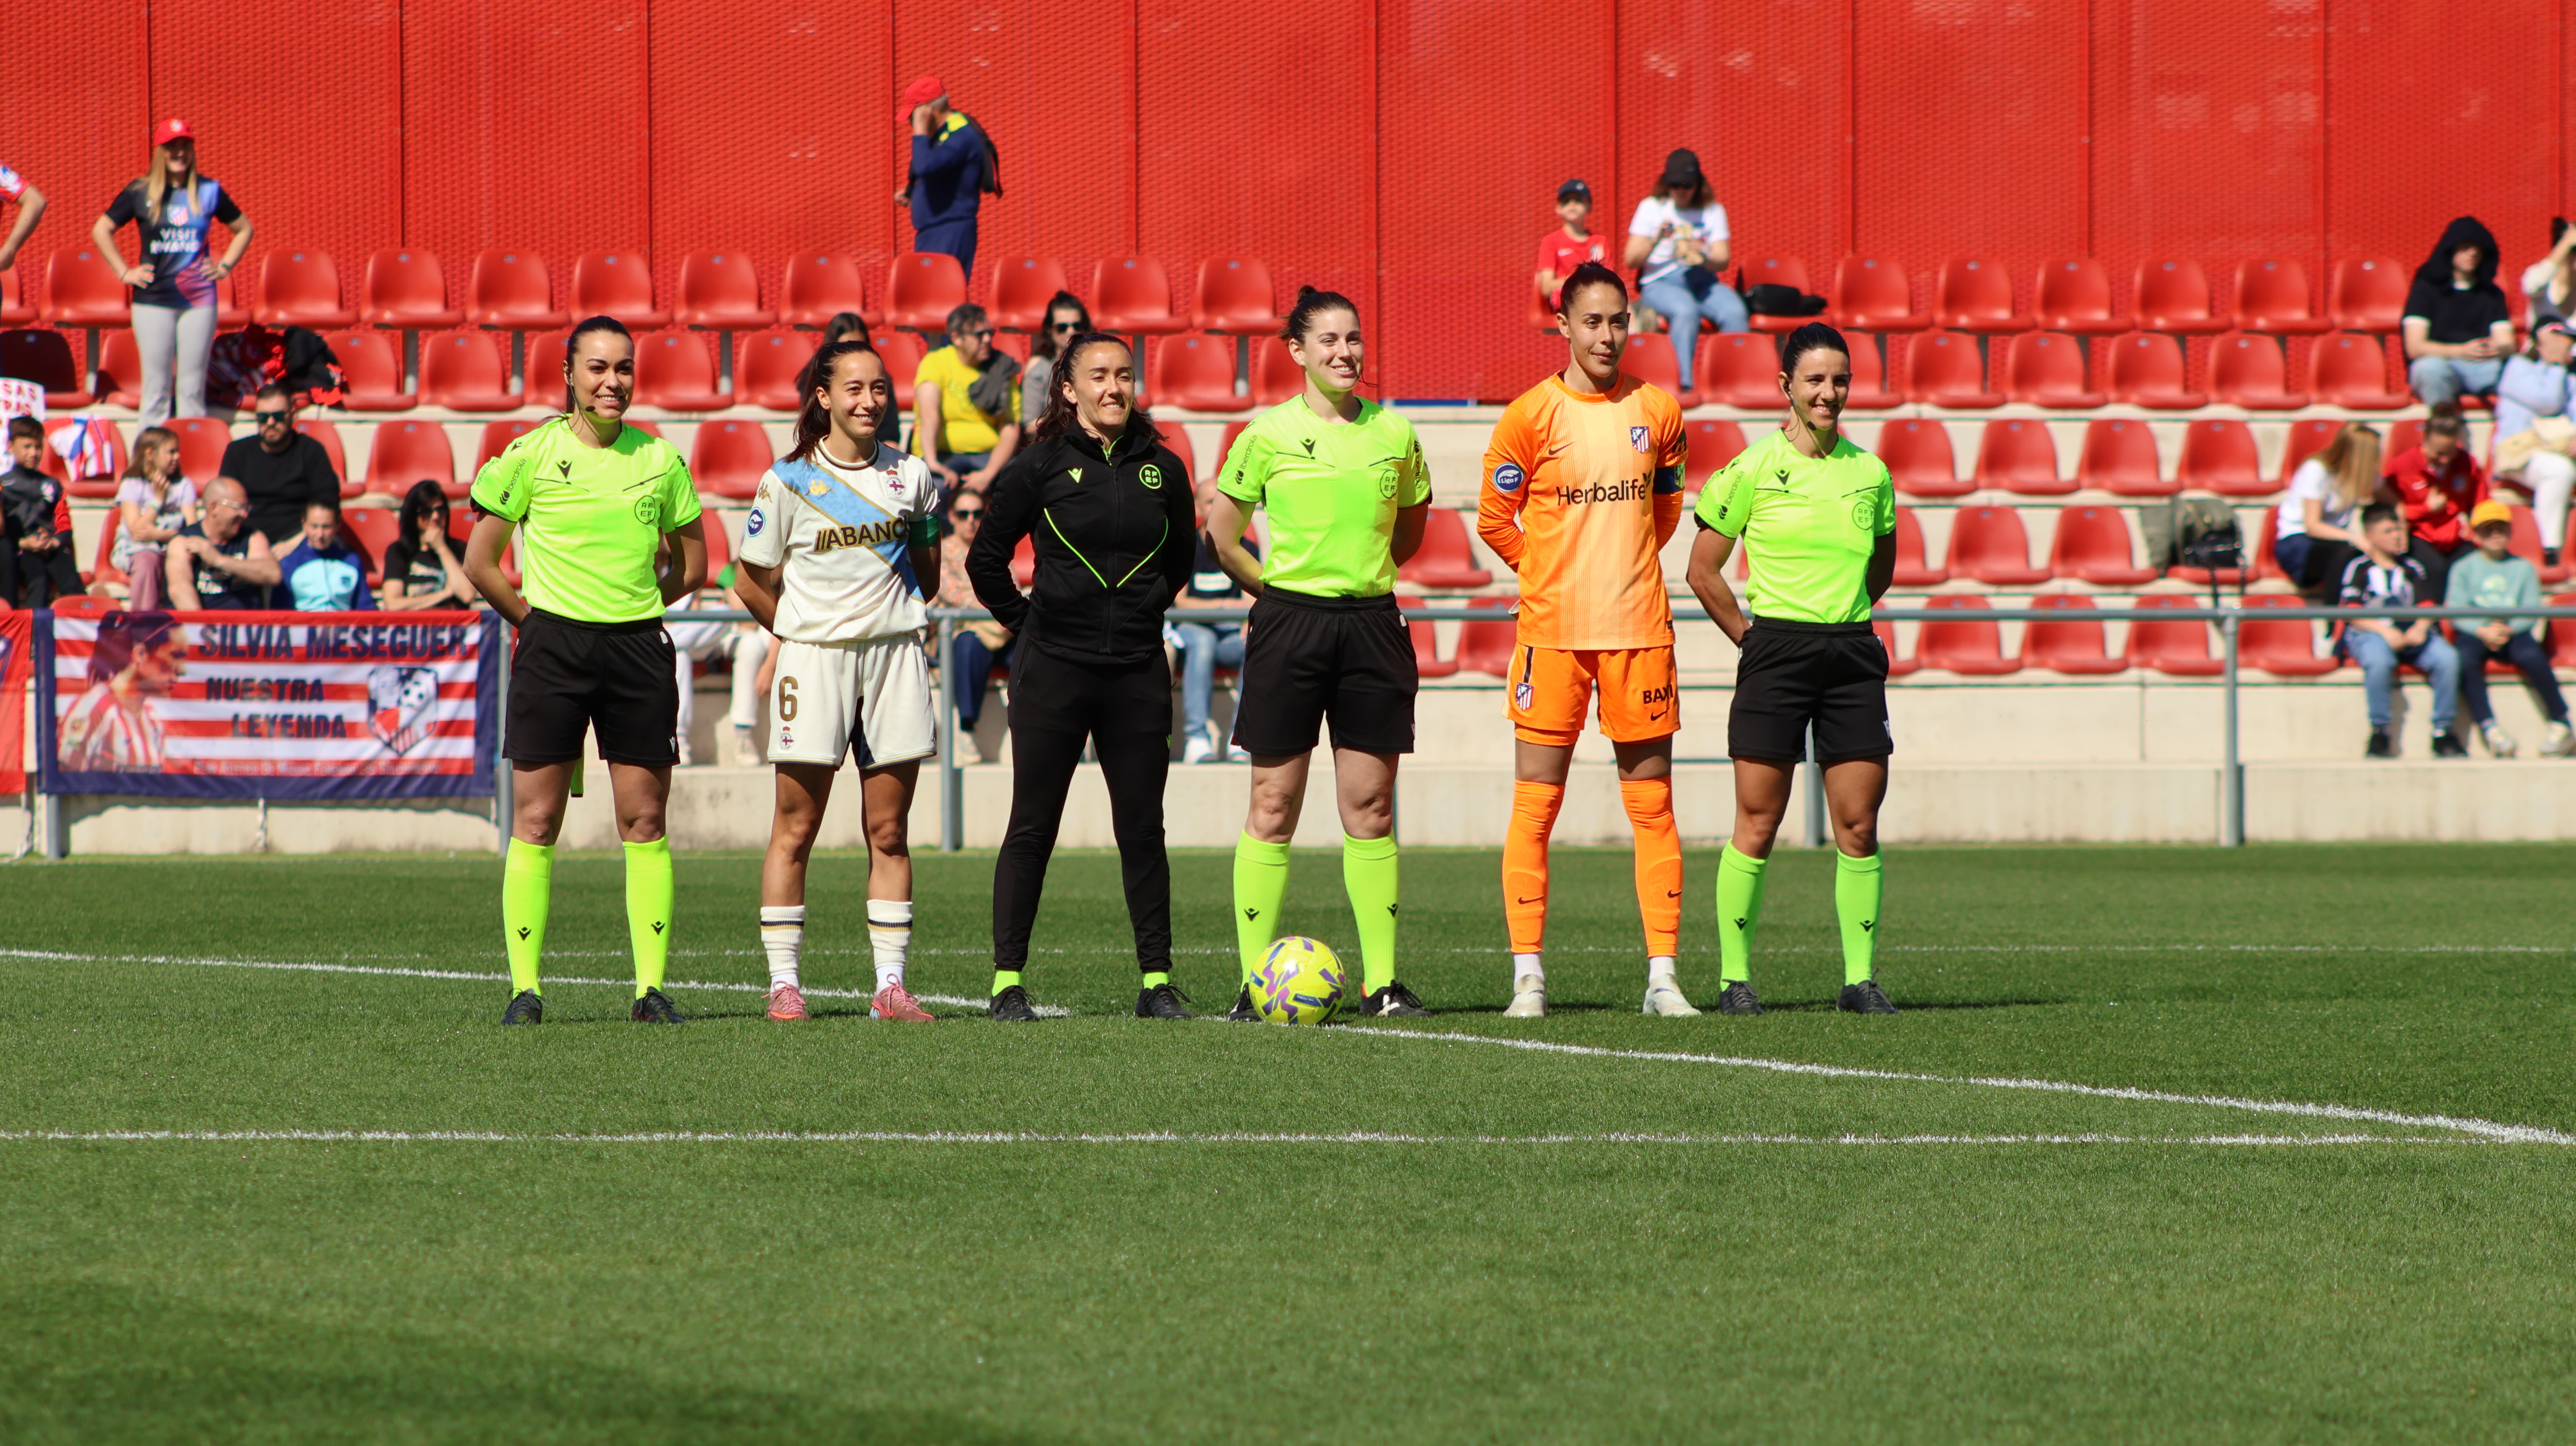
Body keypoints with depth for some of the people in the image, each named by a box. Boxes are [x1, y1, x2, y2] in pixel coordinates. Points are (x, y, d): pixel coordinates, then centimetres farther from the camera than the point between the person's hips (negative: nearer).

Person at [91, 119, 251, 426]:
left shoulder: (210, 192, 5)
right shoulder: (139, 193, 1)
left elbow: (244, 230, 17)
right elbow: (101, 231, 7)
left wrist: (225, 267, 7)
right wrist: (124, 272, 0)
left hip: (198, 300, 1)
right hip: (153, 302, -1)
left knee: (193, 388, 2)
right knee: (156, 388, -1)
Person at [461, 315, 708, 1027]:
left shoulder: (660, 460, 6)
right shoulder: (532, 454, -1)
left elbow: (692, 566, 16)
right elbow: (480, 561, 4)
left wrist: (632, 607, 8)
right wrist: (535, 618, 3)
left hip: (638, 646, 2)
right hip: (552, 645, -2)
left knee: (644, 819, 1)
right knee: (535, 819, -2)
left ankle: (651, 986, 4)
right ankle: (525, 984, 2)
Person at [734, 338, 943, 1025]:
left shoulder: (911, 476, 7)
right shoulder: (789, 481, -2)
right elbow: (752, 581, 5)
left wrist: (892, 619, 5)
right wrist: (802, 634, 5)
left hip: (894, 653, 3)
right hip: (814, 656, -3)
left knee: (889, 831, 4)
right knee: (795, 831, -2)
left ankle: (891, 983, 6)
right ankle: (784, 982, 2)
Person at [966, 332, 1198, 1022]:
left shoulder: (1162, 469, 6)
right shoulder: (1041, 466, -3)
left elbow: (1179, 560, 22)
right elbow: (986, 559, 5)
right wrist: (1028, 624, 5)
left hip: (1137, 672, 3)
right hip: (1054, 672, -3)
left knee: (1142, 828, 3)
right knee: (1033, 827, -1)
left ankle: (1156, 980, 8)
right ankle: (1008, 981, 3)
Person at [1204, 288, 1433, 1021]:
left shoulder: (1395, 435, 6)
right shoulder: (1268, 434, -2)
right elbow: (1222, 536, 6)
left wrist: (1358, 573, 13)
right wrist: (1282, 590, 9)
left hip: (1372, 624, 3)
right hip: (1287, 626, -3)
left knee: (1370, 807, 4)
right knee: (1274, 806, -1)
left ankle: (1381, 981, 6)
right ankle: (1255, 981, 1)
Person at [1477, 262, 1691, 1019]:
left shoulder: (1657, 411, 7)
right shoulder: (1531, 415, -3)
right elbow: (1494, 518, 5)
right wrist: (1553, 576, 8)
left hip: (1639, 629, 3)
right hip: (1552, 633, -3)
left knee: (1653, 806, 3)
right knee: (1534, 805, -3)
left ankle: (1664, 975, 5)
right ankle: (1528, 977, 1)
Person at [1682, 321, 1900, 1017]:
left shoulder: (1870, 474, 8)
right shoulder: (1753, 470, -3)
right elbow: (1703, 570, 3)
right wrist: (1753, 637, 2)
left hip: (1853, 653, 3)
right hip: (1775, 654, -3)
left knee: (1859, 827, 1)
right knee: (1757, 824, -3)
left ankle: (1861, 977, 7)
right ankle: (1736, 974, 4)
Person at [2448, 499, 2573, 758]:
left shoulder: (2523, 568, 14)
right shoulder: (2463, 568, 12)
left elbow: (2532, 611, 3)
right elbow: (2455, 610, 1)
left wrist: (2509, 629, -16)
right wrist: (2482, 631, -17)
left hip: (2514, 632, 0)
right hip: (2475, 632, 0)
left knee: (2532, 656, -32)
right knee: (2465, 660, -34)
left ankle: (2561, 727, -24)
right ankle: (2489, 727, -32)